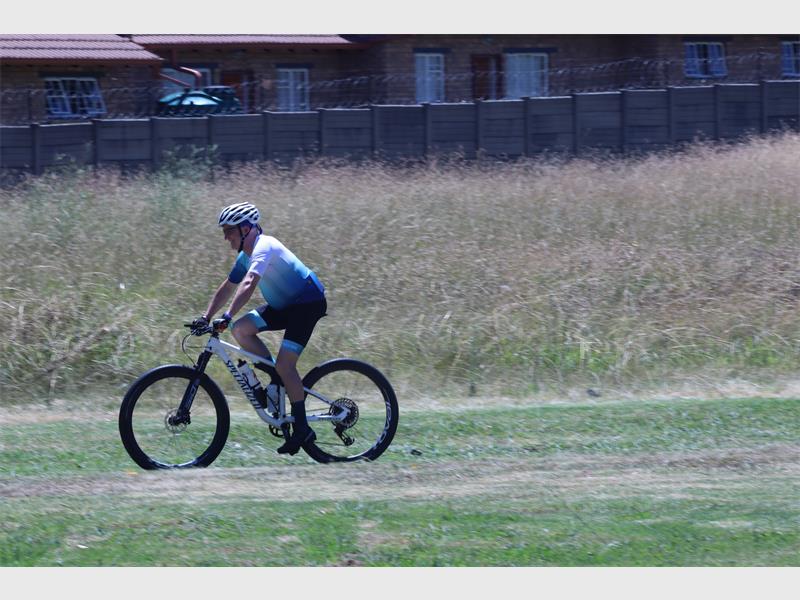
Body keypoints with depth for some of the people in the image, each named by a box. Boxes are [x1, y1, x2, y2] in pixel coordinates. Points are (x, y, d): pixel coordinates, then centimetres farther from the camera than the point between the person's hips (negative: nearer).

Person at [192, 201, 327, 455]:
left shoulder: (264, 247, -23)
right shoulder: (244, 256, 7)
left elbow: (248, 284, -36)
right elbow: (226, 289, 14)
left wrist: (227, 316, -45)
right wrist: (205, 318, 4)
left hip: (308, 302, -9)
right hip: (284, 305, 9)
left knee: (284, 363, -17)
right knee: (240, 329, -7)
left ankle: (302, 429, -9)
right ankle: (280, 380, 5)